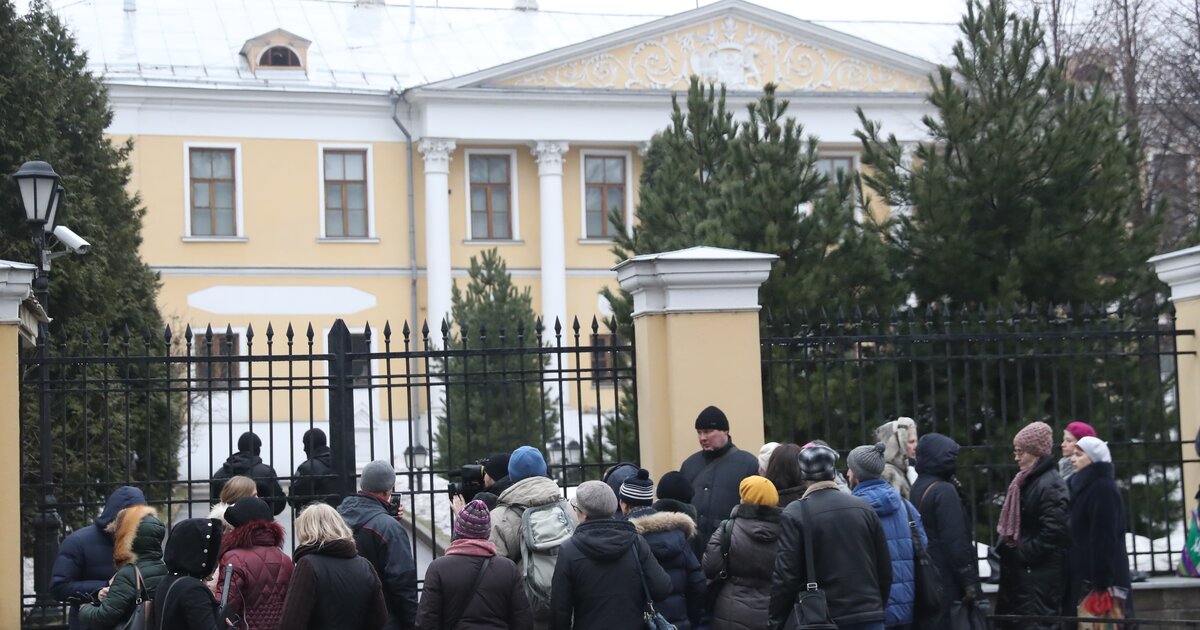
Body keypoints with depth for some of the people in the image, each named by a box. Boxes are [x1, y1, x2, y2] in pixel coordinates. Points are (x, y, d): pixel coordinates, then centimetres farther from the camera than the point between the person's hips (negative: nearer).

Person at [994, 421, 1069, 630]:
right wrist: (1005, 547, 8)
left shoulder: (1050, 484, -15)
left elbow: (1053, 530, -23)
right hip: (1020, 570, 10)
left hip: (1040, 573, -10)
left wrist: (1022, 553, -17)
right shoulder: (1024, 481, 15)